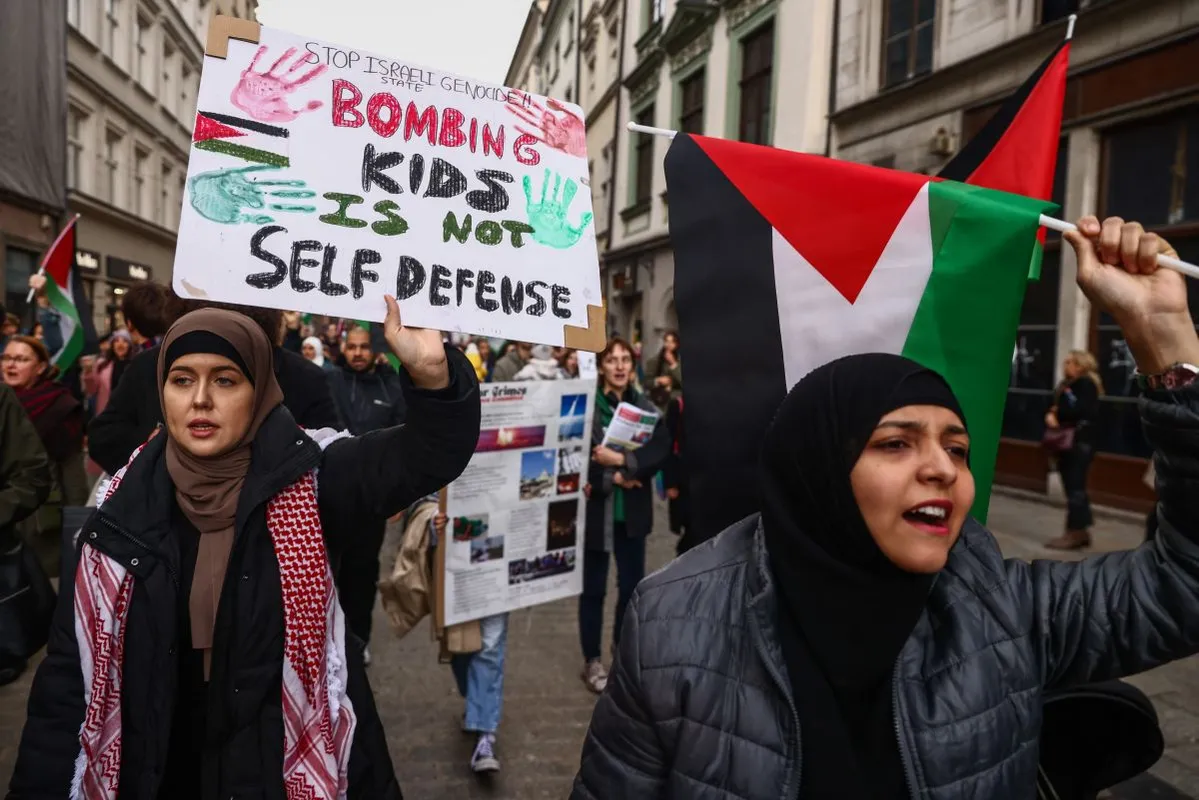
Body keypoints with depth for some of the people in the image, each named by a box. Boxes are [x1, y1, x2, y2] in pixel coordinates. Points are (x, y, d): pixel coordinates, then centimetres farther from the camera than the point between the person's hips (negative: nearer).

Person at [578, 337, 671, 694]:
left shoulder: (645, 406, 3)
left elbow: (662, 451, -10)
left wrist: (621, 461, -21)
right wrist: (612, 478, -16)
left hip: (632, 511, 3)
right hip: (595, 509, -3)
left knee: (632, 584, 12)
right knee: (594, 587, 8)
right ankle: (592, 660, 23)